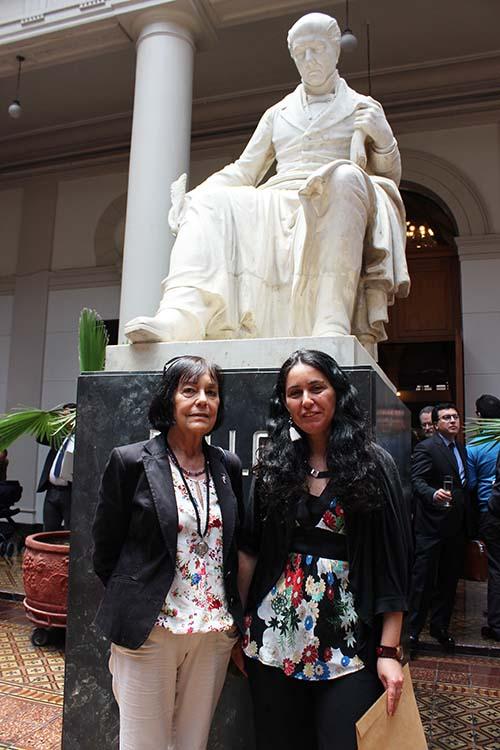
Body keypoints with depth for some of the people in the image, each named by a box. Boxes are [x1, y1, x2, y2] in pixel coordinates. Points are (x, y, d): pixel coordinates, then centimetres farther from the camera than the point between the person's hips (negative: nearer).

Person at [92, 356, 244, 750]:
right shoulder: (130, 462, -9)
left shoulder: (228, 466, 4)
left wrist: (233, 617, 10)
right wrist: (135, 603, 6)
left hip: (216, 631, 4)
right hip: (149, 629, -4)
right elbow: (105, 551, -2)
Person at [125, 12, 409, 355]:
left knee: (345, 177, -36)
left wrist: (383, 137, -6)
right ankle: (179, 318, -44)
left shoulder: (363, 108, 20)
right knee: (211, 203, -23)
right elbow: (243, 171, 21)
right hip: (275, 208, 3)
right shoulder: (277, 114, 27)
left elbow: (390, 179, 15)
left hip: (332, 210, -2)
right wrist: (191, 196, 5)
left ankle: (333, 322, -47)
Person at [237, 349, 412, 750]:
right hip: (274, 636, 3)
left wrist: (389, 650, -8)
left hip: (348, 645, -2)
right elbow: (250, 549, 6)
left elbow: (393, 561, -5)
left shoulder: (373, 463, -4)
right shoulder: (274, 464, 4)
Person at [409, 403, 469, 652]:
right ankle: (412, 630, 12)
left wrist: (466, 521, 13)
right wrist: (434, 494, -37)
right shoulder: (426, 447, -10)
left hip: (456, 526, 7)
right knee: (423, 579, 0)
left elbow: (464, 484, 17)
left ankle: (440, 626, 30)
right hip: (432, 526, -7)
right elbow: (417, 481, -18)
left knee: (449, 579, 15)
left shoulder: (461, 448, 14)